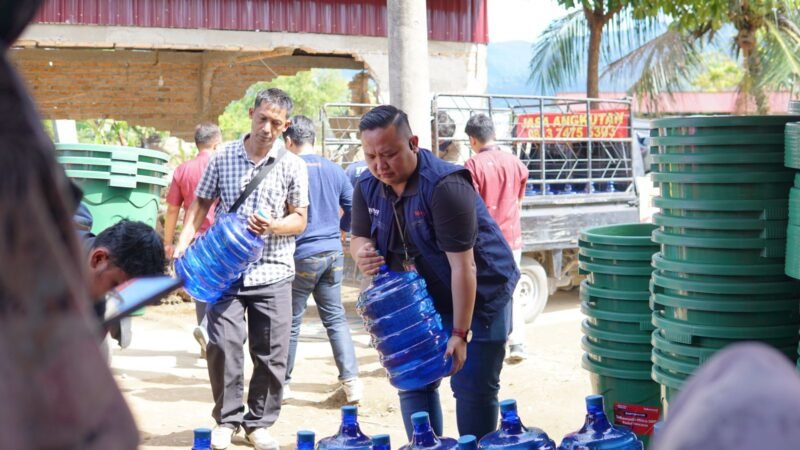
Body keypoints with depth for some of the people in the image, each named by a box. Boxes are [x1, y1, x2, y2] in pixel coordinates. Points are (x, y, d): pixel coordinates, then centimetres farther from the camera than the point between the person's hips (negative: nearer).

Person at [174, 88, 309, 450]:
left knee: (271, 353, 4)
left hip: (272, 272, 0)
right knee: (222, 345, -6)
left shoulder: (293, 166, 3)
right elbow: (201, 204, 10)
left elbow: (299, 220, 4)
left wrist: (273, 226, -16)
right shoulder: (223, 158, 5)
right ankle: (227, 419, 13)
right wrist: (184, 241, -4)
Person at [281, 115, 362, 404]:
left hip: (302, 256, -5)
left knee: (291, 321, 7)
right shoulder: (334, 170, 6)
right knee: (335, 318, 9)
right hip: (334, 254, 5)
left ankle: (282, 382, 17)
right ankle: (351, 380, 0)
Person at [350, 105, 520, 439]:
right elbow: (360, 238, 5)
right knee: (413, 382, 9)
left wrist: (460, 333, -29)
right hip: (421, 299, 7)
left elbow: (462, 266, -29)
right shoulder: (367, 187, -7)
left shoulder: (445, 186, -30)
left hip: (479, 296, -6)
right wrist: (361, 253, -22)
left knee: (473, 388, -2)